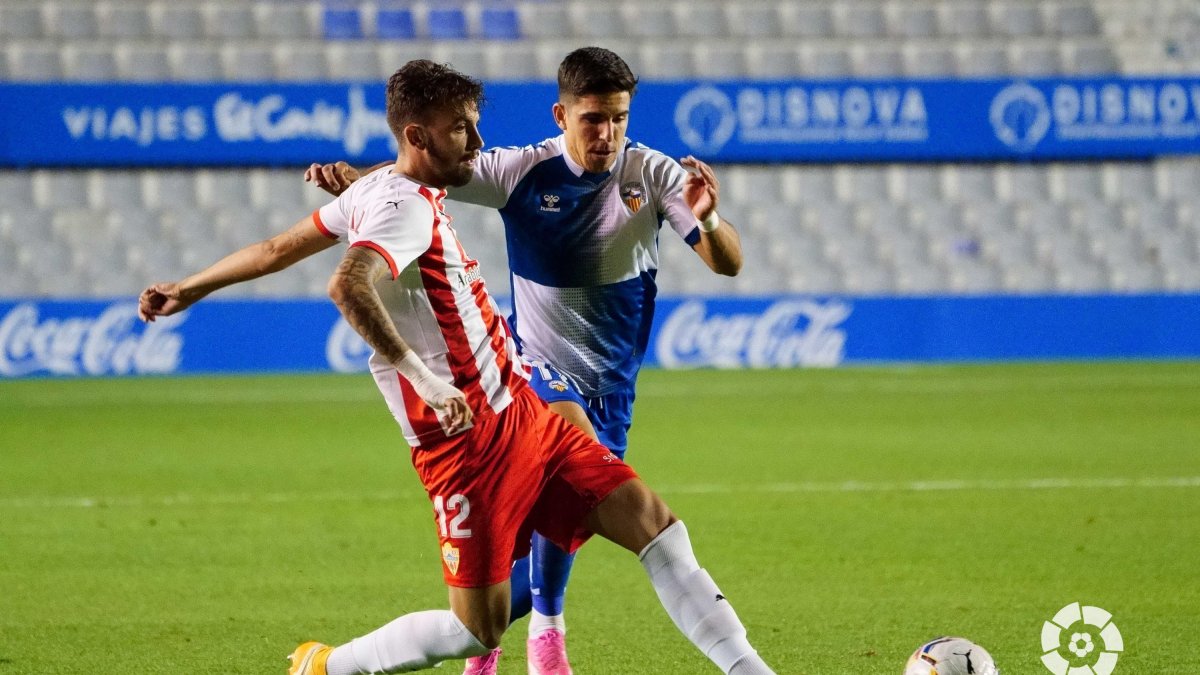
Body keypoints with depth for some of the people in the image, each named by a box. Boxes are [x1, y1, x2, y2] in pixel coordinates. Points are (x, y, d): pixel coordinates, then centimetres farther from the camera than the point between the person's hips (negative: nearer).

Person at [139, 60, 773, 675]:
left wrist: (188, 289, 33)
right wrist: (422, 377, -38)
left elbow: (278, 249, 22)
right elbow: (348, 286, -35)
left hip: (522, 413, 10)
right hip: (471, 439, -10)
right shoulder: (406, 209, -16)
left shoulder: (380, 190, 13)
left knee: (651, 519, -1)